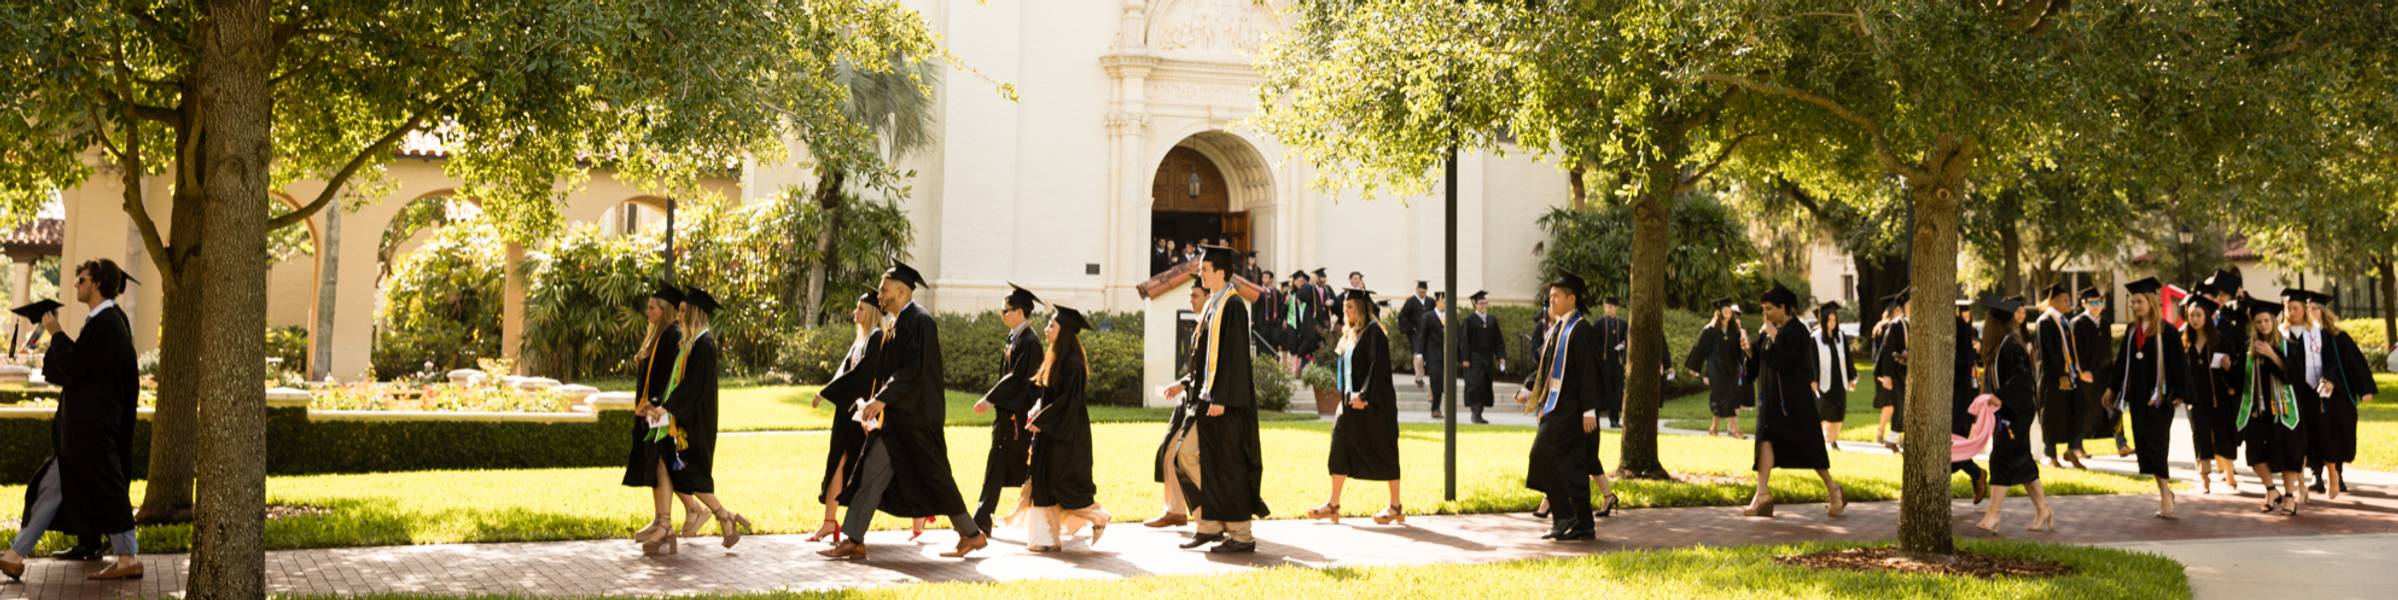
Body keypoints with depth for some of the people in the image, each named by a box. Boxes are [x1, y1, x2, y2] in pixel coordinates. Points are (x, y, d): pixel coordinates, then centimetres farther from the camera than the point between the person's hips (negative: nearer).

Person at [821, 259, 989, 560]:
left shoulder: (920, 321, -14)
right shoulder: (898, 324, 14)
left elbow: (914, 370, -23)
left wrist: (882, 399, -25)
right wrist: (879, 403, 14)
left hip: (916, 418, -9)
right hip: (897, 416, 9)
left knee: (934, 477, 0)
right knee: (872, 472, 3)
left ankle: (972, 534, 13)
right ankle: (853, 540, 3)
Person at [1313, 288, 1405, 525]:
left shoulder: (1373, 332, -11)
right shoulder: (1350, 334, 14)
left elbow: (1378, 366, -18)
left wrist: (1364, 395, -21)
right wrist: (1348, 395, 10)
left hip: (1373, 403, -8)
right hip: (1351, 400, 8)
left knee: (1383, 451, -1)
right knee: (1340, 447, 4)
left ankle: (1395, 507, 7)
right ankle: (1333, 504, 7)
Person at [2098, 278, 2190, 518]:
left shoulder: (2166, 331, -8)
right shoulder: (2131, 330, 9)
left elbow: (2179, 363, -10)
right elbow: (2121, 360, 16)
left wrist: (2180, 393, -15)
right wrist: (2111, 387, 15)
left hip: (2159, 395, -6)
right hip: (2137, 395, 6)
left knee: (2155, 442, -11)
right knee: (2143, 442, 5)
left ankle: (2165, 492, -4)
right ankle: (2165, 491, 15)